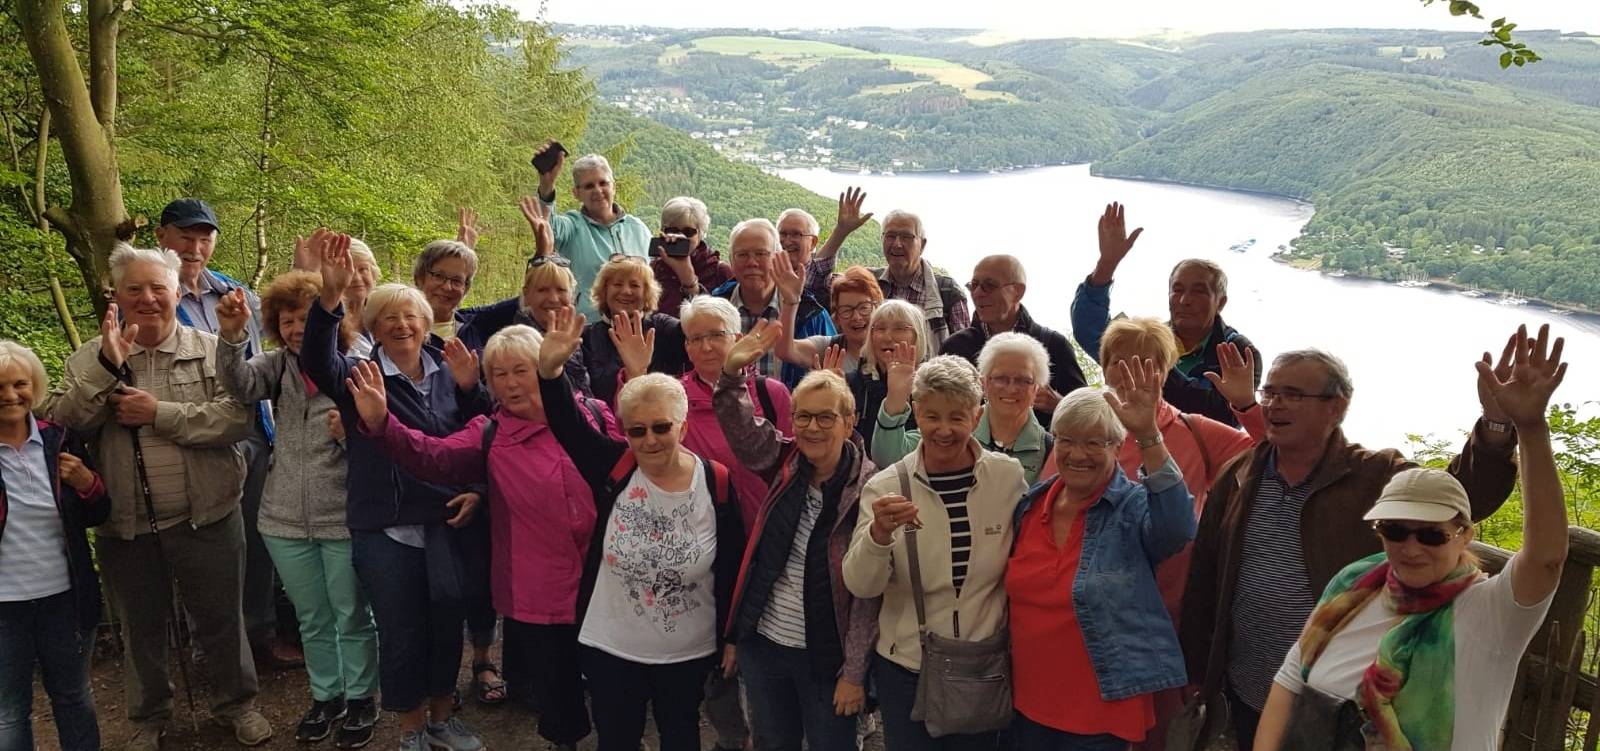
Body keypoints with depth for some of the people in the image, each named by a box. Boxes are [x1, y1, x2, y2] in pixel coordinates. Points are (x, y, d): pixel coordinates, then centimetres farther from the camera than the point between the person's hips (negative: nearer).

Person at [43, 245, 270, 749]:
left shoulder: (210, 350, -4)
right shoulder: (90, 358, 3)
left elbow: (239, 419, -15)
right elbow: (59, 421, -10)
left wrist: (161, 414, -20)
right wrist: (107, 367, -21)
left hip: (206, 519, -2)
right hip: (127, 527, 2)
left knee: (220, 618, 13)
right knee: (141, 627, 19)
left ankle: (235, 703, 34)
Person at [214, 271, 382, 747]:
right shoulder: (279, 365, 2)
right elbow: (240, 384, -19)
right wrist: (230, 335, -36)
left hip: (344, 520, -4)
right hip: (286, 521, 4)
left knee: (352, 618, 11)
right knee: (312, 619, 19)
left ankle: (360, 700, 29)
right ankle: (326, 696, 36)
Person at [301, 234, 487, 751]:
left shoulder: (448, 375, 5)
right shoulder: (359, 375, -5)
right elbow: (317, 360, -27)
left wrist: (477, 491, -3)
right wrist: (331, 294, -43)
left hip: (449, 523, 3)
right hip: (386, 532, -3)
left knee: (448, 626, 15)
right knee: (401, 634, 8)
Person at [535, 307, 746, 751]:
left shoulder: (717, 484, -13)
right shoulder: (613, 469, -11)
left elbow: (732, 567, -5)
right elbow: (568, 426, -22)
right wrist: (550, 370, -40)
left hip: (688, 652, 0)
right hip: (610, 647, 1)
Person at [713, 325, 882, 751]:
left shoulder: (868, 489, -16)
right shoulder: (786, 463, -1)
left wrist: (855, 671, -14)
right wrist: (733, 373, -27)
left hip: (826, 655, -4)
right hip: (763, 644, 5)